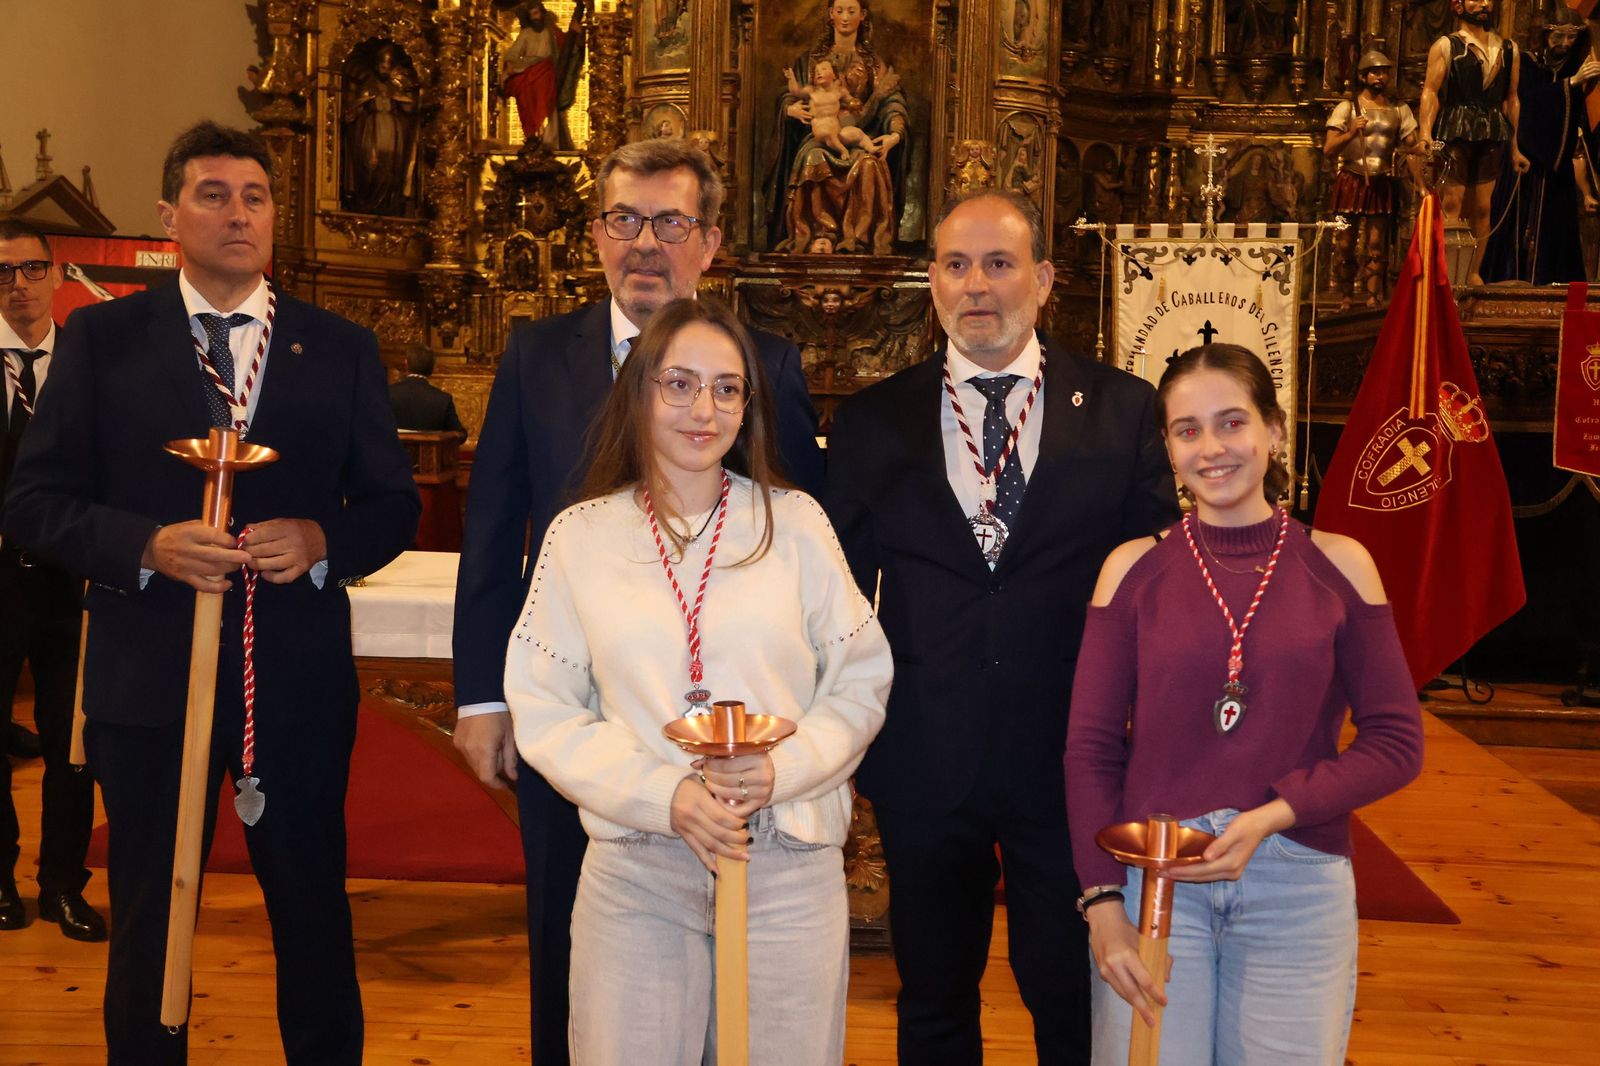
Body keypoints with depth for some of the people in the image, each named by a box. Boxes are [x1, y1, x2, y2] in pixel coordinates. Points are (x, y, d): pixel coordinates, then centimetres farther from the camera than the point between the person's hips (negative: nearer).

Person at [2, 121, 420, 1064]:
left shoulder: (341, 349, 5)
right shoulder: (102, 340, 2)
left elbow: (395, 505, 7)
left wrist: (323, 542, -14)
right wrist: (146, 546, -18)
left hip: (300, 678, 1)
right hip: (150, 678, 0)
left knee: (314, 910, 13)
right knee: (148, 916, 13)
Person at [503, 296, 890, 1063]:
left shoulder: (795, 524, 2)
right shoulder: (580, 536, 2)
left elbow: (860, 682, 4)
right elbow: (544, 713, 1)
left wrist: (784, 769, -13)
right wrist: (664, 795, -12)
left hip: (788, 866, 0)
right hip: (634, 870, 0)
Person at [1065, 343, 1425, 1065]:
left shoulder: (1337, 565, 1)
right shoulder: (1133, 568, 0)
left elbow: (1396, 742, 0)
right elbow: (1091, 746, 0)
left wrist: (1272, 816, -13)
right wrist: (1102, 901, -8)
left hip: (1297, 883, 1)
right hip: (1150, 876, 0)